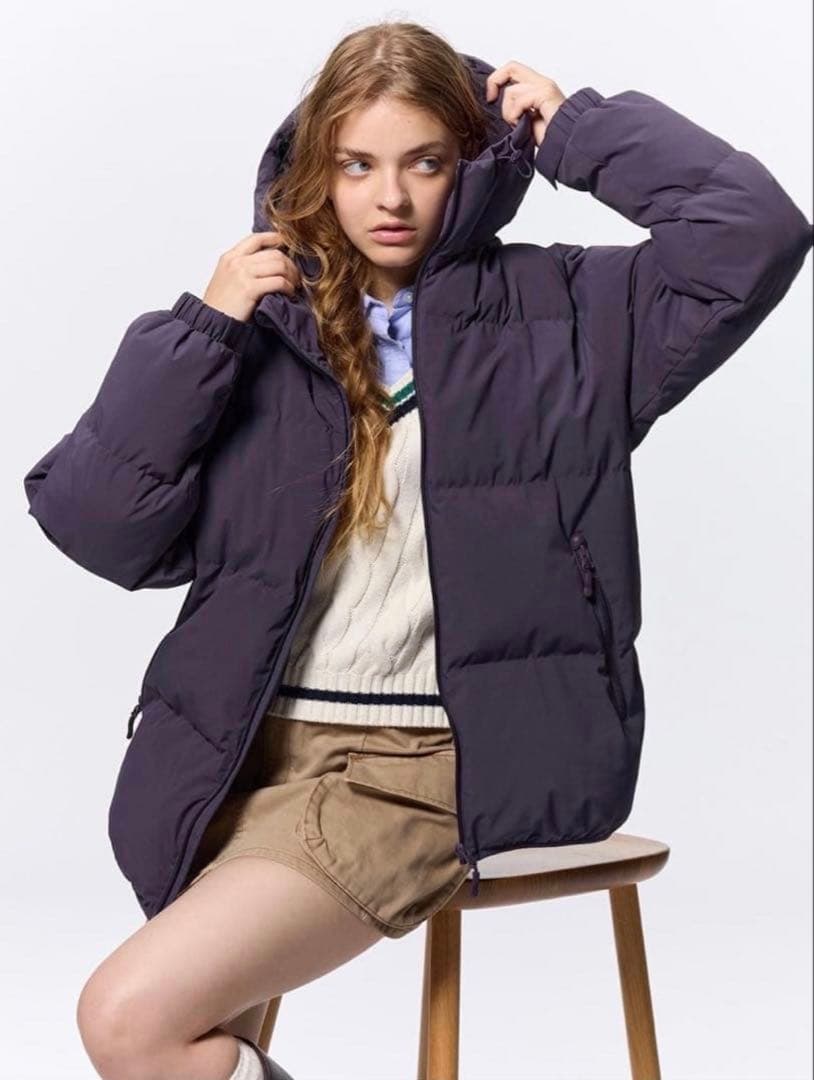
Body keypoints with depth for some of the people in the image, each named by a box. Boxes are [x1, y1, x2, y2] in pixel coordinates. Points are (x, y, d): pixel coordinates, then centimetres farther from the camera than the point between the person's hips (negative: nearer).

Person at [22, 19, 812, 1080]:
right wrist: (197, 333, -6)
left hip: (429, 761, -3)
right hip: (253, 751, 4)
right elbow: (95, 527, 3)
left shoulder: (557, 313, 4)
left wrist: (578, 128, 0)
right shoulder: (260, 319, 9)